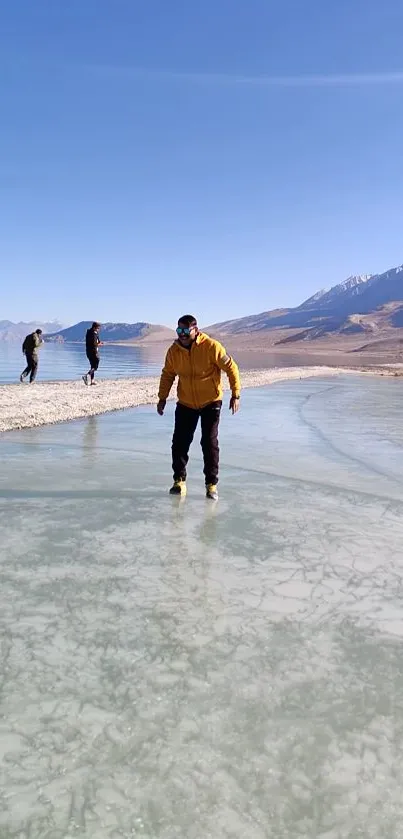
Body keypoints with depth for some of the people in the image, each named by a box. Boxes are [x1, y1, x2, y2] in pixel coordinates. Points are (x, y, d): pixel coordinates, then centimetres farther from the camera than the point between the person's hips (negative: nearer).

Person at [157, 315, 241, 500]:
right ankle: (179, 480, 17)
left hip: (211, 403, -3)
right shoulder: (174, 351, -7)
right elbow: (167, 374, 10)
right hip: (185, 404, 3)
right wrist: (162, 397, 4)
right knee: (179, 442, 1)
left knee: (210, 443, -1)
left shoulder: (211, 346, -19)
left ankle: (211, 484, 11)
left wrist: (235, 395, -13)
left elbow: (231, 368, -11)